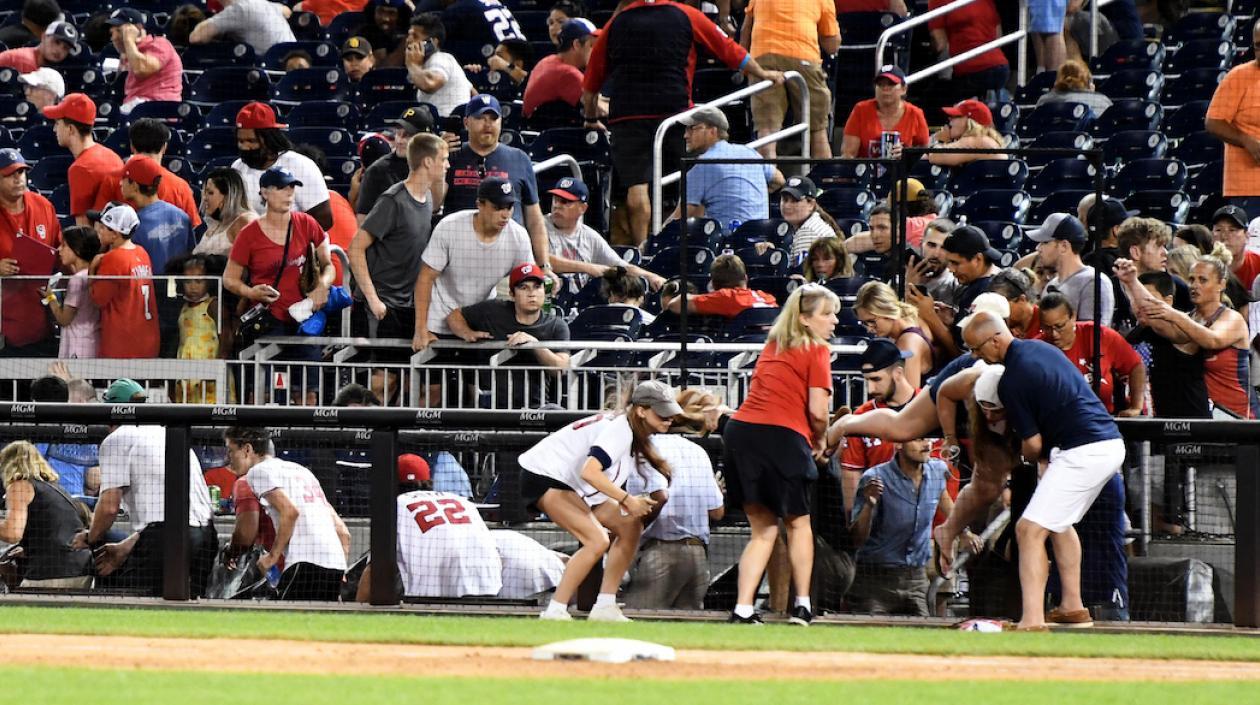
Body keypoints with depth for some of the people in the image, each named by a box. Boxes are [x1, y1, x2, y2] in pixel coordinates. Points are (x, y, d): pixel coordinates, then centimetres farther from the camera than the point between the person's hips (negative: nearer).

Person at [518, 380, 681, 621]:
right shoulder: (620, 429, -24)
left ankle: (604, 607, 9)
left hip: (574, 486, 11)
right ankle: (554, 612, -20)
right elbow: (590, 472, -37)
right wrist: (627, 500, -31)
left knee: (630, 528, 8)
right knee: (597, 540, -24)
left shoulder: (638, 436, 6)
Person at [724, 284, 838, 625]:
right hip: (782, 436, -6)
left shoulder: (773, 345, 21)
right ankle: (802, 605, 15)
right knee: (798, 522, 15)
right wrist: (818, 440, 11)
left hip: (741, 429, 6)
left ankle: (743, 609, 1)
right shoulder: (816, 350, -1)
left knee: (763, 529, 12)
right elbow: (817, 411, -10)